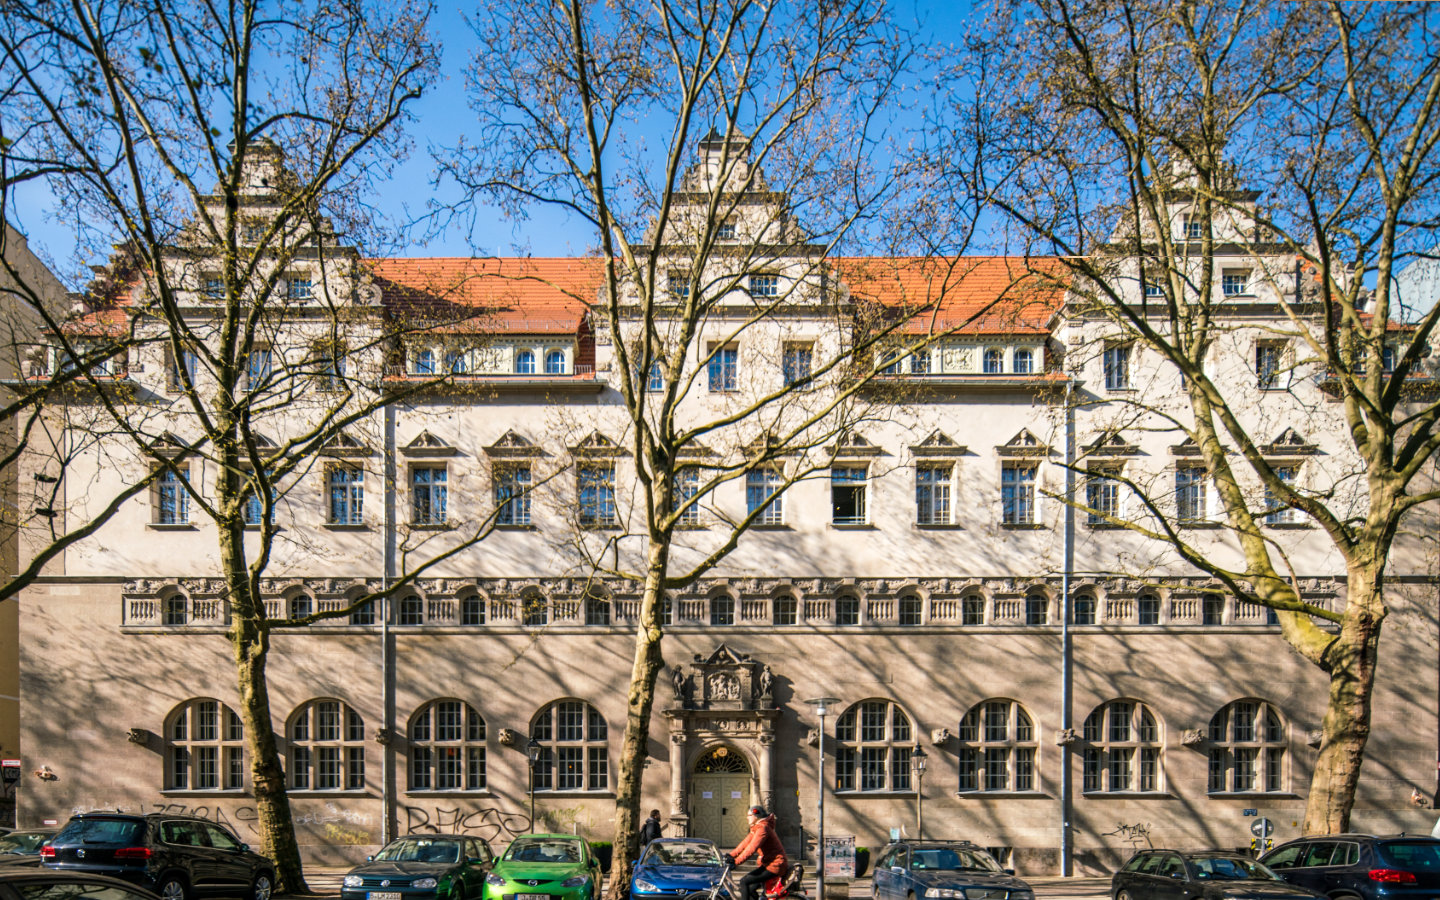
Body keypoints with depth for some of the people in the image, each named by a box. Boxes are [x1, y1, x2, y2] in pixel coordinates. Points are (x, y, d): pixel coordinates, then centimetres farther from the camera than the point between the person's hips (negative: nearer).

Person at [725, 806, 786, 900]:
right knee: (750, 889, 11)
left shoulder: (762, 828, -18)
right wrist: (731, 855, 4)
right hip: (766, 864, 10)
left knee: (744, 882, -15)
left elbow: (751, 848, -26)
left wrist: (736, 861, -28)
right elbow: (745, 843, 13)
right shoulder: (756, 828, 14)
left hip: (774, 865, -10)